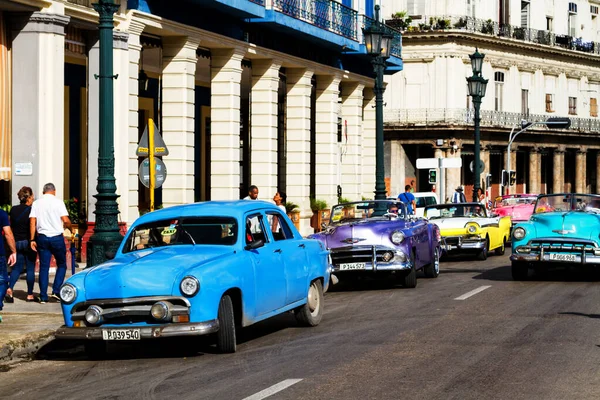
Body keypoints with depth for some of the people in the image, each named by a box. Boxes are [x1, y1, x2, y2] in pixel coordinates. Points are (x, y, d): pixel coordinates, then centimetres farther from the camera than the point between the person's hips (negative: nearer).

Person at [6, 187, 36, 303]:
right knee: (30, 268, 5)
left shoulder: (13, 210, 2)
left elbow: (11, 226, 9)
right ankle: (30, 295, 8)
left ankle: (10, 288, -11)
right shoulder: (31, 210, -12)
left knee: (17, 267, 11)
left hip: (16, 242, 4)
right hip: (28, 242, -4)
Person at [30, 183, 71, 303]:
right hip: (57, 237, -3)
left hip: (42, 238, 3)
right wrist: (68, 227, 11)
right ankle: (56, 291, -1)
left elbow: (32, 222, 0)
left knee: (44, 267, 6)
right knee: (61, 265, 11)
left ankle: (43, 296, 4)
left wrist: (32, 239, 2)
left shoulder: (36, 203, 6)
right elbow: (66, 220, -11)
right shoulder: (58, 202, -4)